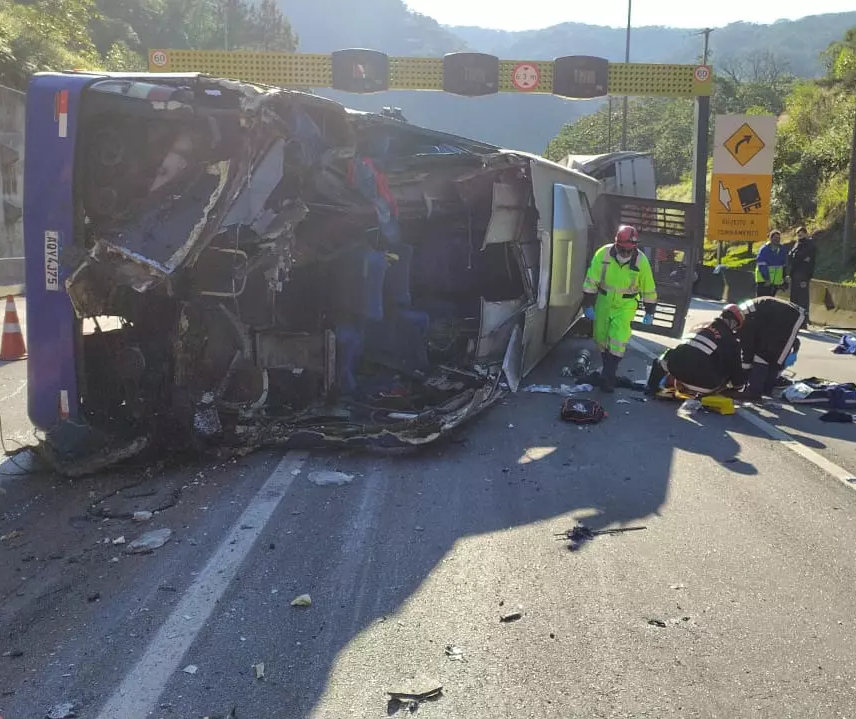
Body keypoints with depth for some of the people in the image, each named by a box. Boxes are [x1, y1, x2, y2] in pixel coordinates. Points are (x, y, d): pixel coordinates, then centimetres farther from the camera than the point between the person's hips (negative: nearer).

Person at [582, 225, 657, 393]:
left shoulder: (641, 261, -16)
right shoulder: (603, 254, -16)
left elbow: (648, 289, -4)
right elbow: (591, 281, -8)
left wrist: (649, 312, 2)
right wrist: (588, 305, -7)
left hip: (626, 306, -2)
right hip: (604, 302, 2)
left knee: (618, 340, -12)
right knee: (601, 338, 13)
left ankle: (608, 377, -3)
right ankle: (608, 368, 35)